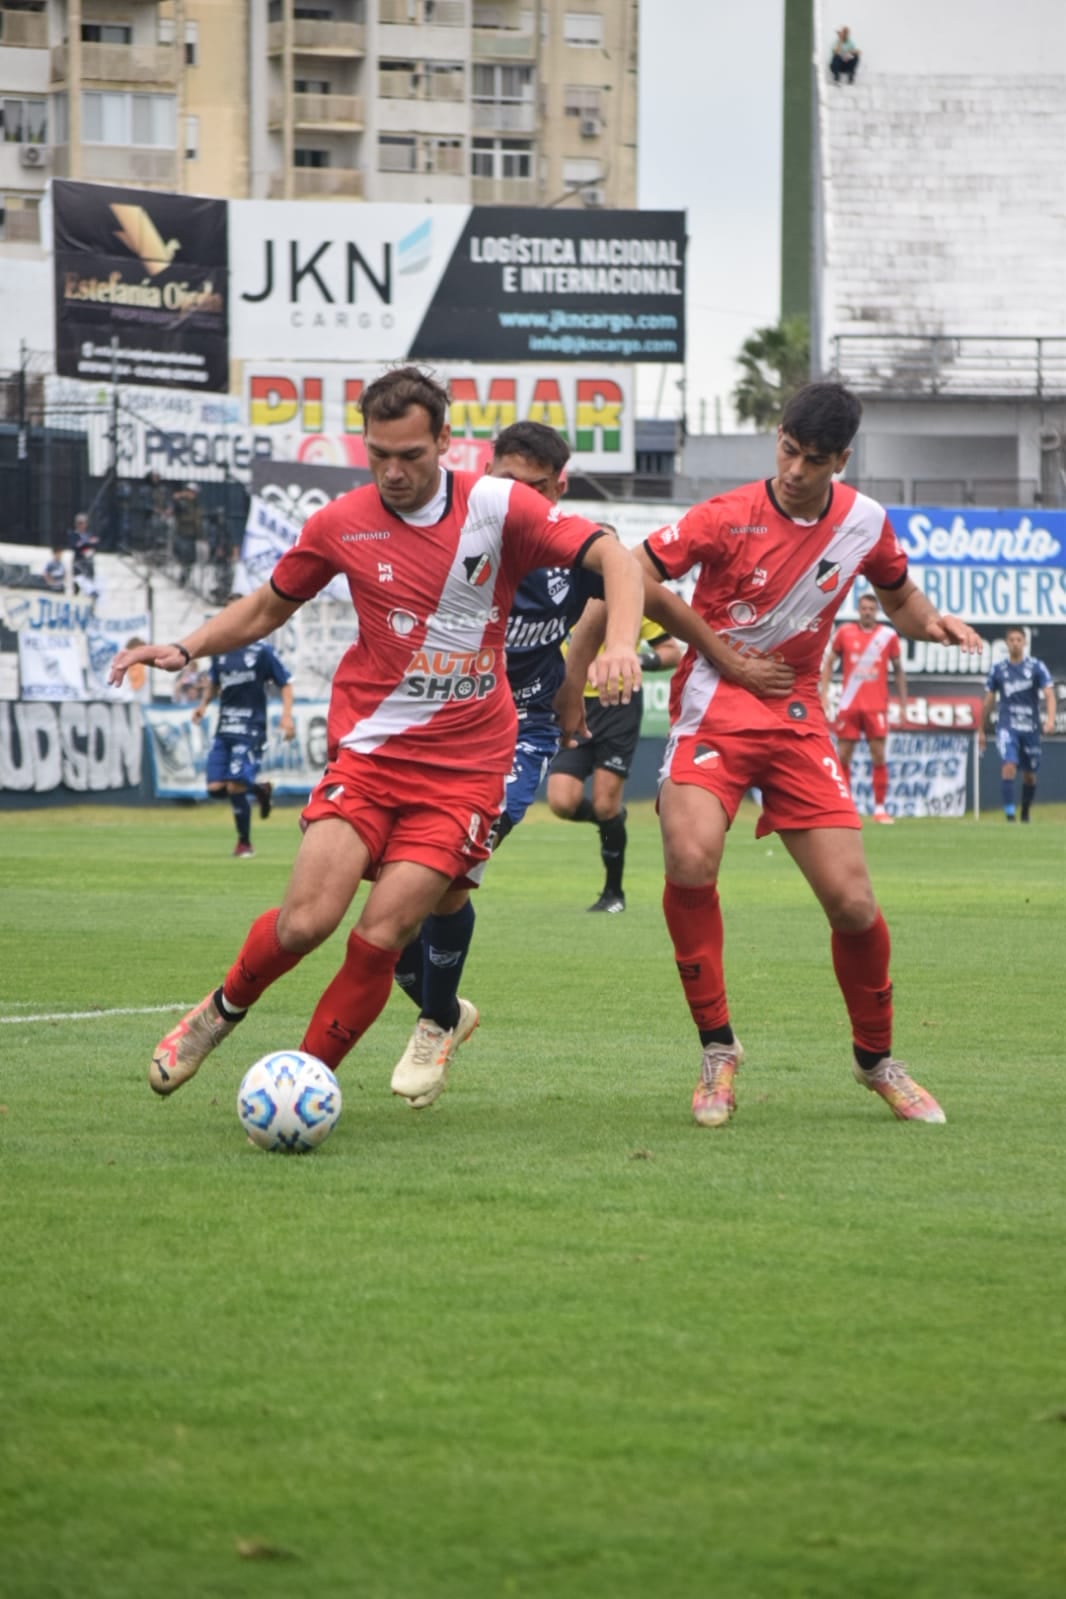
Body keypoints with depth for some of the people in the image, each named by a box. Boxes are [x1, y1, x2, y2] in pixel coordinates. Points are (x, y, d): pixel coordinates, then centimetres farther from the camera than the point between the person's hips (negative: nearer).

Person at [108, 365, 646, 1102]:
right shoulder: (341, 524, 1)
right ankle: (222, 1010, 15)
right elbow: (268, 607, 17)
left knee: (380, 937, -11)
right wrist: (184, 649, 4)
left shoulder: (497, 507, -6)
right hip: (370, 747, 1)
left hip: (466, 765, -1)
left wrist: (619, 647, -26)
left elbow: (614, 557, -9)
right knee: (308, 918, -15)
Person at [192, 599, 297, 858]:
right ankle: (260, 789, 25)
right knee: (215, 788, -4)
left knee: (235, 787, -14)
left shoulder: (261, 651, -4)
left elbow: (285, 684, 0)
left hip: (251, 731, -6)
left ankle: (244, 842, 5)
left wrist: (287, 715, -12)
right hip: (224, 729, 6)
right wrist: (204, 704, 9)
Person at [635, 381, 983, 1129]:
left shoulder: (865, 522, 1)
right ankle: (718, 1050, -13)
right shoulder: (728, 519, -12)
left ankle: (876, 1057, 23)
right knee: (691, 857, -29)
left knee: (852, 901, -4)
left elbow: (899, 598, 19)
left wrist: (932, 622, -5)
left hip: (797, 717, 3)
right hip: (714, 707, -3)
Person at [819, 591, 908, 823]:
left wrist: (903, 704, 9)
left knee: (879, 756, -6)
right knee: (843, 756, 1)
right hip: (849, 705, 1)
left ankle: (880, 808, -2)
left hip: (876, 706, -1)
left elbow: (898, 670, 11)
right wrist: (823, 693, -2)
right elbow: (828, 662, 9)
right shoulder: (845, 632, 4)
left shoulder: (888, 635, 4)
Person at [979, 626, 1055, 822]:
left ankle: (1025, 814, 28)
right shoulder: (998, 669, 4)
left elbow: (1049, 694, -9)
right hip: (1007, 727, -1)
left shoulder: (1036, 666, 0)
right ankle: (1009, 812, -23)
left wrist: (1050, 719, -26)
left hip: (1030, 728, 1)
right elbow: (988, 701, 11)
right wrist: (981, 731, 13)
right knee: (1009, 765, -22)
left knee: (1030, 775, 9)